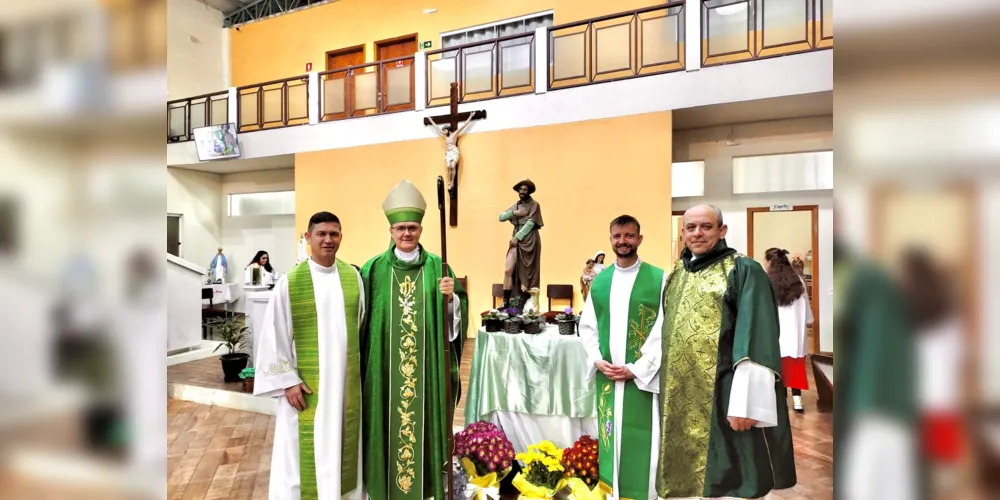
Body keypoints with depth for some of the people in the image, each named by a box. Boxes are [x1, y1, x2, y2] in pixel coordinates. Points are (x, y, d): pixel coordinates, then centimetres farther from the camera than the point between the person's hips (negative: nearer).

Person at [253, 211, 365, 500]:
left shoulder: (353, 277, 1)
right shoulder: (290, 282, -9)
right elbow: (274, 335, -7)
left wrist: (361, 367, 7)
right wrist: (287, 380, -10)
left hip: (346, 381, 3)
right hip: (305, 383, -3)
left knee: (343, 447, 16)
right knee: (303, 450, 9)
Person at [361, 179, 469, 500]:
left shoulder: (437, 267, 2)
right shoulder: (374, 269, 2)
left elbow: (456, 314, 1)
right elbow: (361, 317, 3)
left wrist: (450, 297, -17)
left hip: (427, 364, 0)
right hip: (386, 365, 0)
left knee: (425, 419, 10)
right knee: (389, 421, 9)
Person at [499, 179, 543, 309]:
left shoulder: (534, 205, 0)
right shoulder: (515, 206, 17)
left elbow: (530, 223, -11)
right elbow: (501, 217, 8)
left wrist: (517, 237, -15)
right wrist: (514, 212, -7)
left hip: (529, 241, -5)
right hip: (516, 240, 5)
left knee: (525, 273, -4)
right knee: (508, 270, -6)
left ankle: (523, 303, 1)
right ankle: (506, 302, -1)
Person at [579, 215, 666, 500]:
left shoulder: (659, 279, -5)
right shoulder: (599, 282, 8)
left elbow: (664, 330, -10)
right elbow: (586, 326, 10)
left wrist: (637, 368, -13)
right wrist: (597, 361, -4)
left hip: (643, 376, -4)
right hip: (606, 376, 4)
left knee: (640, 441, 3)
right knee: (610, 438, 13)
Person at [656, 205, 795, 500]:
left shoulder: (744, 271, -6)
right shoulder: (675, 276, 12)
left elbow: (756, 342, -14)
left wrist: (745, 402, -20)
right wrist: (663, 392, 16)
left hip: (722, 397, -6)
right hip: (679, 400, 6)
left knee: (725, 476, 5)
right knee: (684, 475, 16)